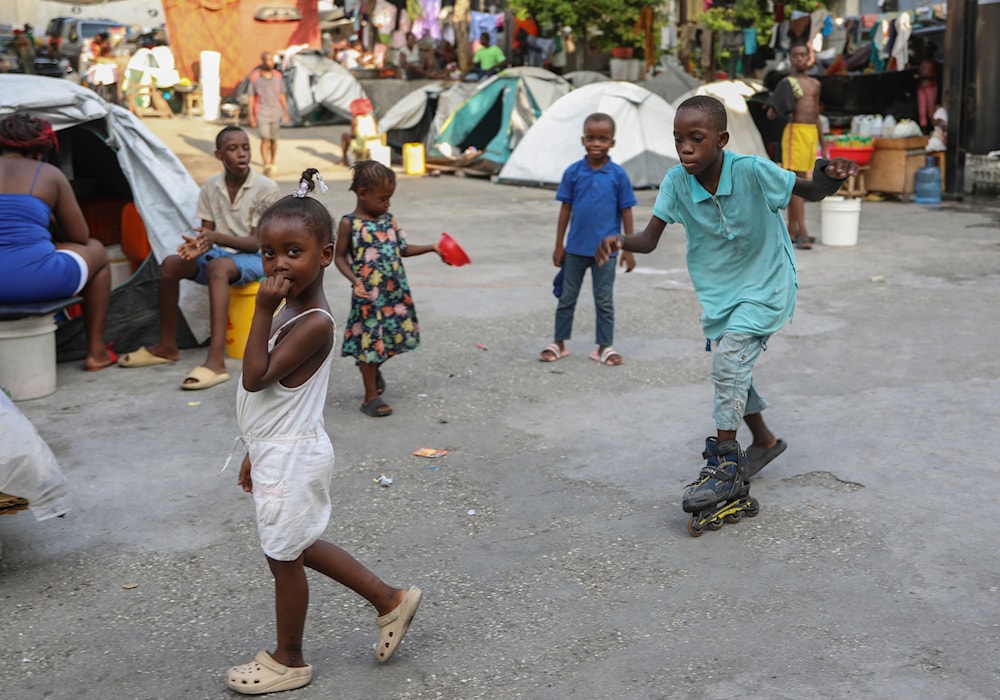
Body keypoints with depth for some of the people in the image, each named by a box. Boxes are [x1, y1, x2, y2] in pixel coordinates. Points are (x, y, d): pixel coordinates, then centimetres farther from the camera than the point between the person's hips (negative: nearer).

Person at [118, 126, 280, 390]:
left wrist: (217, 237, -29)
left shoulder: (266, 188, -11)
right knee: (170, 264, -18)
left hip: (254, 259, -6)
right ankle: (166, 346, -2)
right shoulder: (211, 187, 3)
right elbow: (207, 232, 4)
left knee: (218, 266, -37)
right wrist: (199, 244, -21)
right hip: (220, 253, 6)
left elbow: (257, 242, -15)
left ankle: (216, 361, -50)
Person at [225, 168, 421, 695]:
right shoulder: (288, 311, 7)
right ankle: (390, 600, 31)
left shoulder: (314, 323, -23)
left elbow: (256, 378, -26)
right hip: (277, 453, 10)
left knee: (285, 557, 7)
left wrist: (262, 311, -25)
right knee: (297, 548, 21)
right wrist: (257, 453, 20)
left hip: (291, 459, -10)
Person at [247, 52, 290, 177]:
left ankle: (272, 164, 28)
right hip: (262, 114, -4)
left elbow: (281, 96, 12)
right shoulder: (255, 77, -5)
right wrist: (251, 117, -5)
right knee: (265, 139, -14)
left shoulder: (278, 76, 4)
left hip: (276, 113, 4)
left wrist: (286, 112, 7)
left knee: (274, 140, 12)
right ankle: (266, 166, -20)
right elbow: (251, 98, -2)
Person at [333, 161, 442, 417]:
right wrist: (355, 280, -19)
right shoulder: (349, 223, -8)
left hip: (396, 291, 6)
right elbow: (340, 257, -5)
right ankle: (371, 397, 11)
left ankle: (373, 367, 43)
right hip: (369, 294, -6)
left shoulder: (388, 220, 7)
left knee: (398, 336, 13)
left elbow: (402, 249, 15)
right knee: (370, 341, 1)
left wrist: (431, 248, 6)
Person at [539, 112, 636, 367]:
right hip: (575, 248, 1)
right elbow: (566, 209, 2)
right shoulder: (573, 172, -4)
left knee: (604, 301, 7)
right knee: (567, 297, 11)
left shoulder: (618, 175, -6)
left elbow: (626, 212, -1)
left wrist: (629, 249, -2)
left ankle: (604, 347, 18)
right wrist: (559, 245, 2)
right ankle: (559, 343, 24)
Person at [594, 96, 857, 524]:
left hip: (765, 284, -5)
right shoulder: (676, 181, -15)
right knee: (732, 370, 15)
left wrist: (828, 179, -38)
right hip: (718, 290, 5)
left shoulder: (751, 171, -26)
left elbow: (811, 192, -14)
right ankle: (764, 441, 42)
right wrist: (621, 243, -39)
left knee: (729, 357, -22)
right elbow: (650, 239, -17)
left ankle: (724, 465, -11)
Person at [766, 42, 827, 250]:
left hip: (812, 133, 7)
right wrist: (780, 105, -27)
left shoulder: (815, 84, 17)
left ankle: (791, 230, 15)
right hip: (796, 131, -7)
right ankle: (802, 233, -16)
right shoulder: (787, 82, -2)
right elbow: (771, 114, -6)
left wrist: (823, 145, 21)